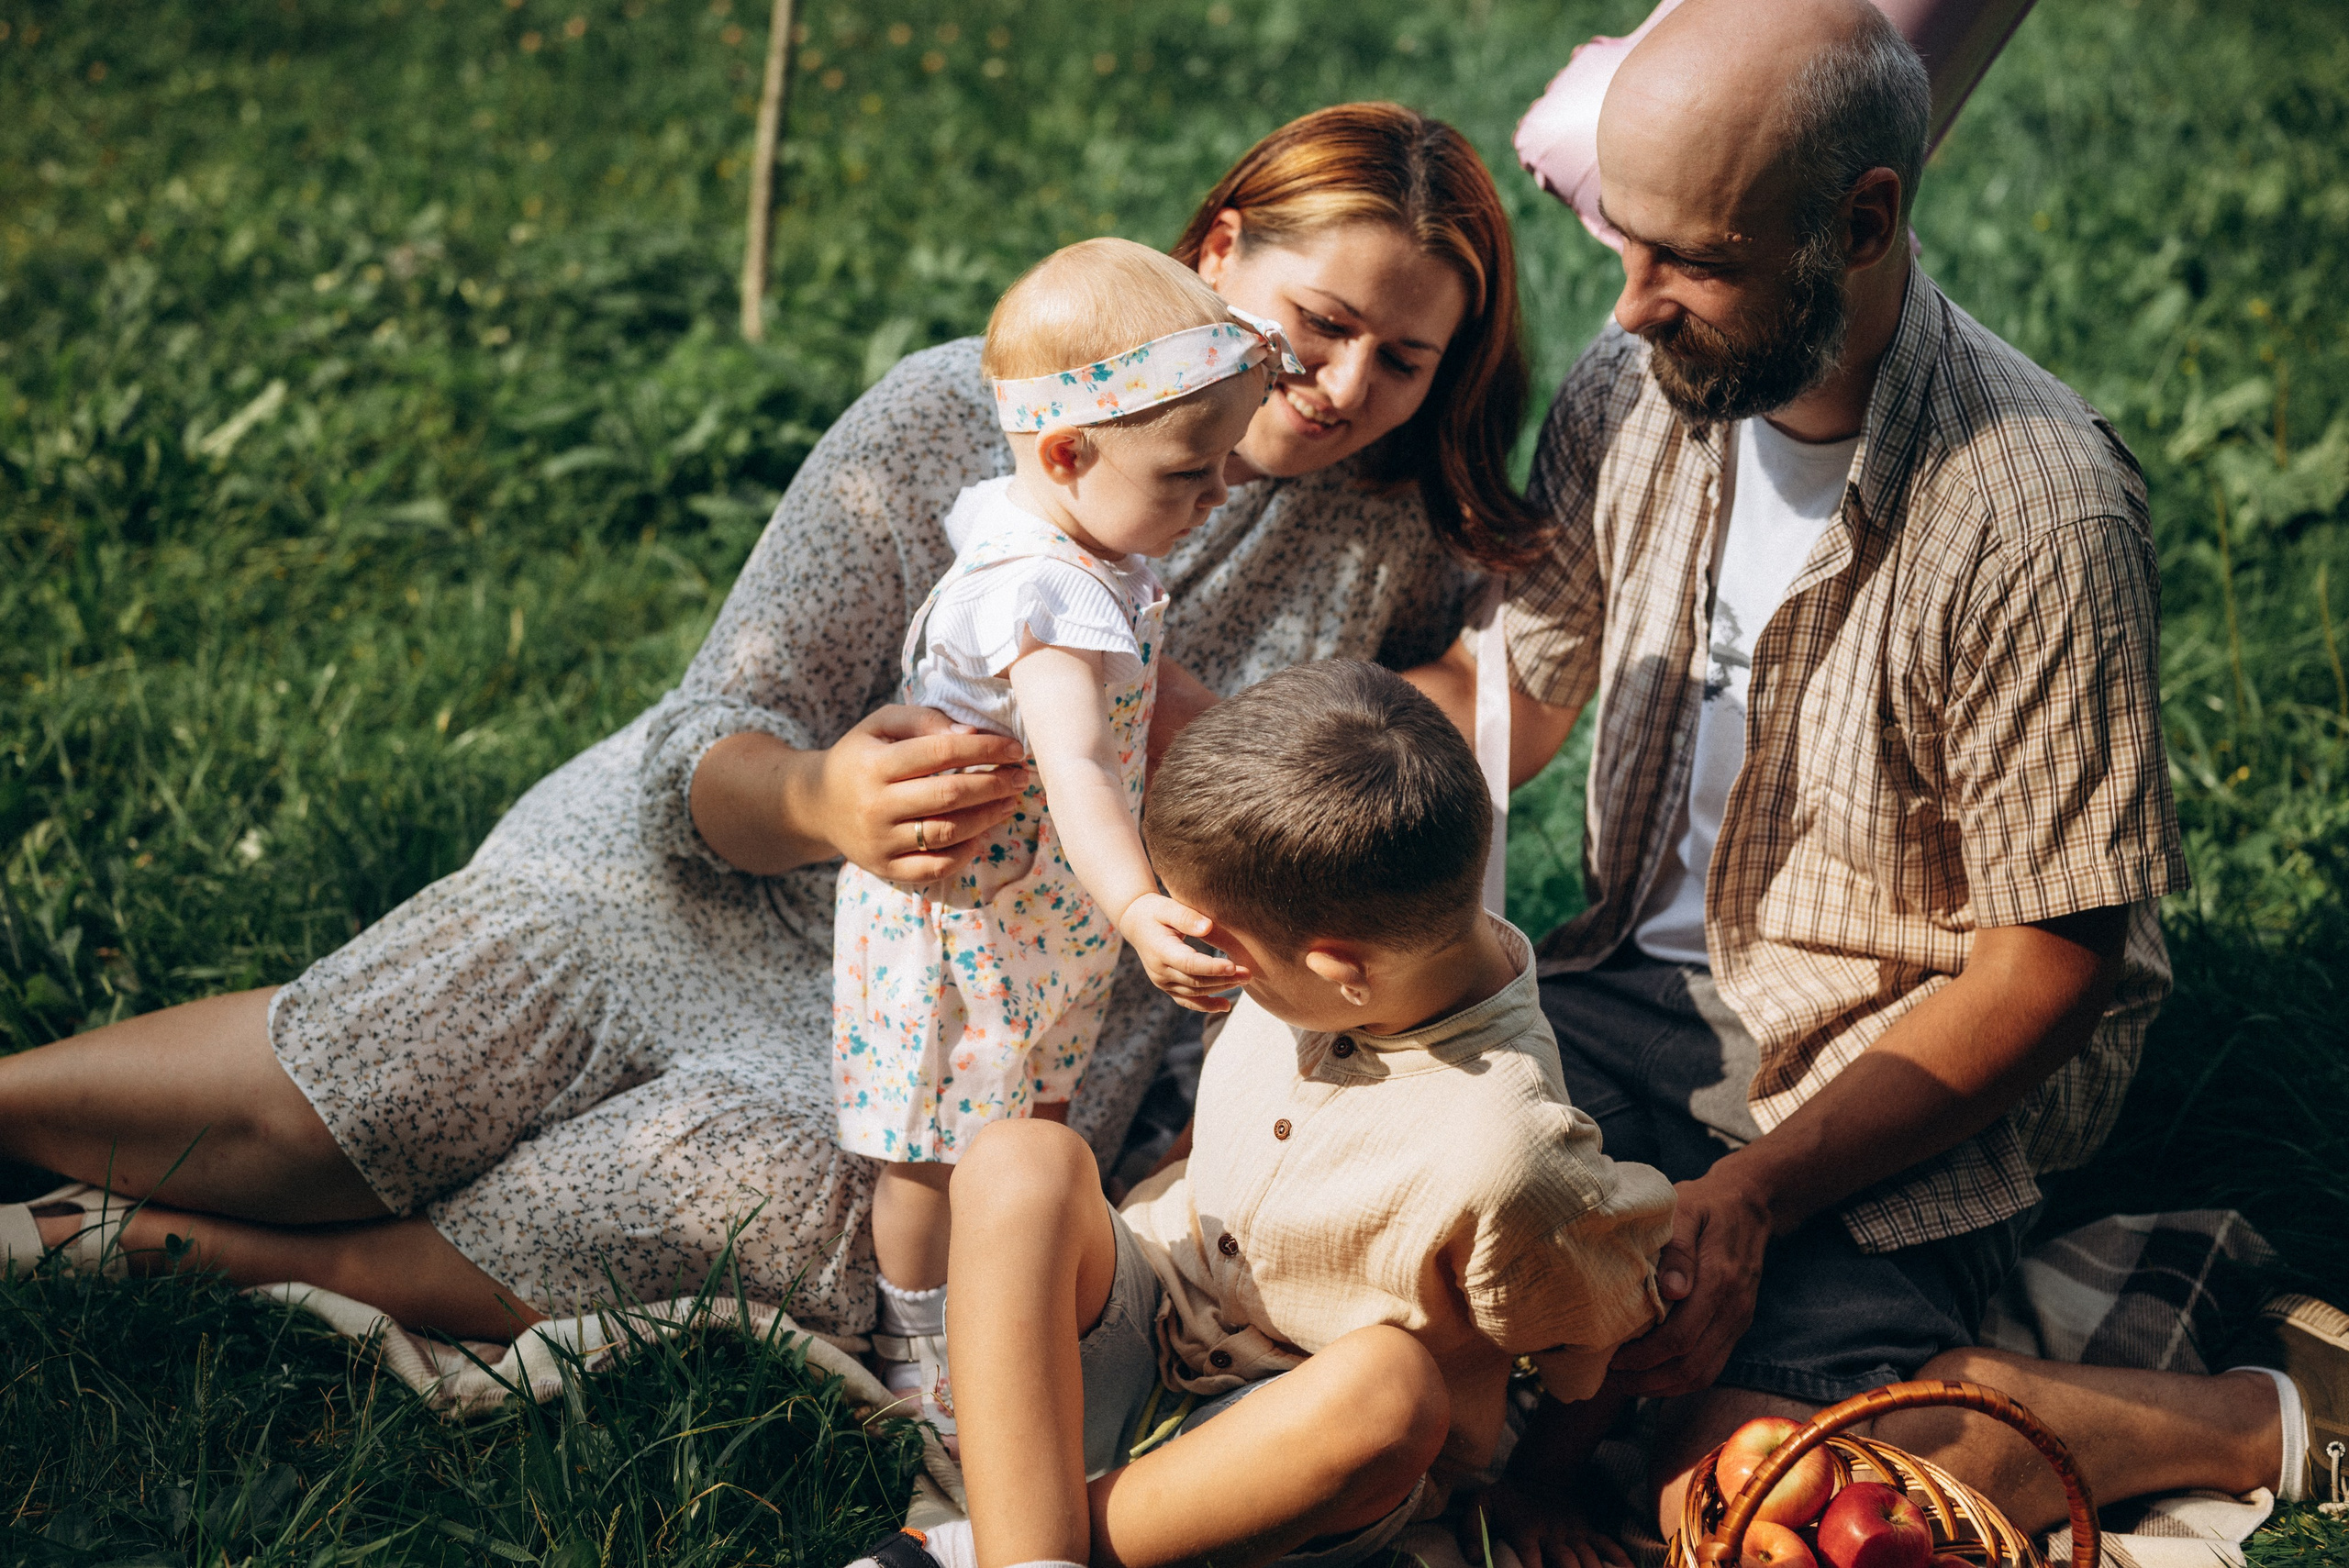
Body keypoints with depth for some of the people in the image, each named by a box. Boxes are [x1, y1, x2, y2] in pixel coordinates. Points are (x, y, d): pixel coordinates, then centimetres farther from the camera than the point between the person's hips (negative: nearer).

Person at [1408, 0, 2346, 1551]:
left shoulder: (2042, 517, -24)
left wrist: (1752, 1194, -22)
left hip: (1921, 1065, -5)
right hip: (1652, 981, 6)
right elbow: (1510, 699, 7)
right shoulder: (1635, 390, -5)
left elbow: (2048, 970, -18)